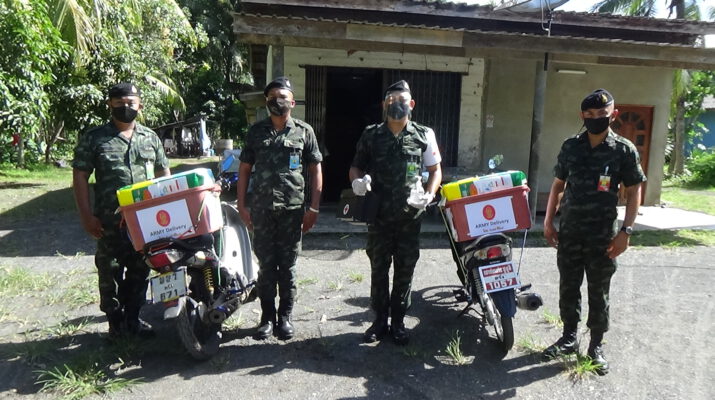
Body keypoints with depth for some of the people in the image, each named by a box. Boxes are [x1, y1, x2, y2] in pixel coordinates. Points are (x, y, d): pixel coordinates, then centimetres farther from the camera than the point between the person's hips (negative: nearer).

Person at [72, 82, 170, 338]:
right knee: (110, 272, 6)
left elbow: (164, 174, 14)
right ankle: (115, 321, 20)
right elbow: (80, 176, -1)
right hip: (110, 221, -3)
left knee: (140, 271, 12)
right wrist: (86, 215, -9)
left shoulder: (150, 138, 10)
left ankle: (132, 317, 27)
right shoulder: (94, 138, 0)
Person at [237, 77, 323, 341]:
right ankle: (267, 317, 21)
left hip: (292, 209, -1)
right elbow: (244, 169, 11)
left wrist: (313, 209, -3)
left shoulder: (304, 131, 4)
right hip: (262, 210, 1)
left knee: (287, 267, 7)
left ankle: (285, 316, 21)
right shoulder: (256, 131, 9)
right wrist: (242, 206, 3)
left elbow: (315, 170, 3)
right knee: (266, 266, 7)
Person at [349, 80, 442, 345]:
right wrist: (357, 180, -12)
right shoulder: (371, 135, 4)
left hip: (410, 215, -1)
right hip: (379, 214, 1)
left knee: (405, 269, 8)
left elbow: (435, 170, 7)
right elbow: (356, 166, 11)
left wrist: (429, 195, -10)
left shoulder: (424, 135, 2)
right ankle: (380, 320, 24)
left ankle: (398, 321, 23)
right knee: (378, 268, 9)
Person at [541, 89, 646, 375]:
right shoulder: (570, 146, 4)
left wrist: (626, 231, -10)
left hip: (602, 235, -3)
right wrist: (548, 222, 5)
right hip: (569, 232, 3)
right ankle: (569, 338, 28)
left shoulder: (624, 150, -4)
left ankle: (596, 346, 23)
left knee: (598, 293, 8)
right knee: (568, 287, 12)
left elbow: (633, 193, -2)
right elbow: (558, 185, 10)